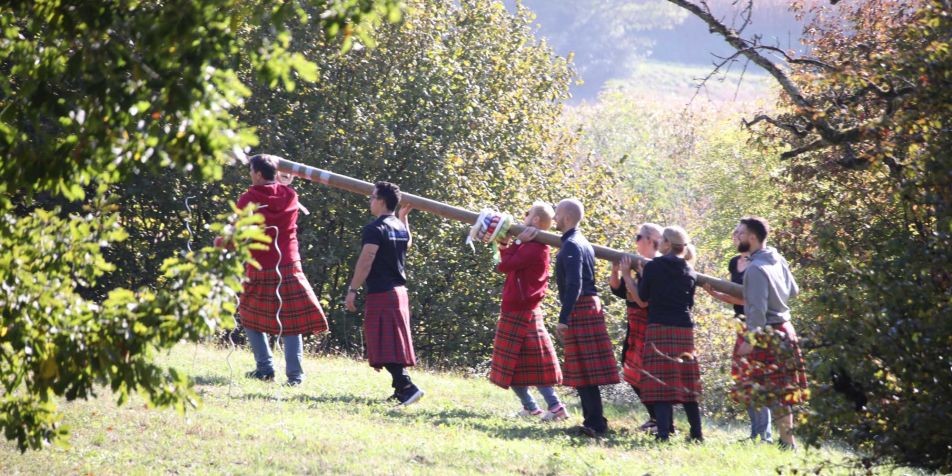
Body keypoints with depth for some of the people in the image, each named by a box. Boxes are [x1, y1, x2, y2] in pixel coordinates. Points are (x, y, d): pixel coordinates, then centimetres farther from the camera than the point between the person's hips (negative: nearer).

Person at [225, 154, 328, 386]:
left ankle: (265, 367, 11)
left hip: (260, 270, -2)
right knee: (291, 321, 3)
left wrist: (219, 242, 13)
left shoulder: (248, 200, -8)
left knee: (251, 317, 17)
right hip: (289, 267, 2)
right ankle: (294, 373, -5)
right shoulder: (289, 195, 2)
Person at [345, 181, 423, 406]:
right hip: (399, 292, 9)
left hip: (380, 294, -9)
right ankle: (400, 389, 15)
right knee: (395, 343, 14)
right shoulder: (401, 227, 11)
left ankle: (407, 387, -22)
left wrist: (352, 290, -17)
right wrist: (404, 217, 39)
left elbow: (365, 262, -20)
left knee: (384, 345, -11)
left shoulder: (374, 229, -14)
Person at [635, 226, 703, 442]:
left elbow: (643, 296, 5)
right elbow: (690, 303, 14)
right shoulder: (690, 273, 6)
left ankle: (664, 433, -15)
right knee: (686, 382, 11)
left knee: (660, 383, -6)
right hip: (684, 330, 4)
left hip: (659, 329, -4)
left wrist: (641, 275, 20)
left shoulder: (652, 267, -4)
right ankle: (696, 433, 11)